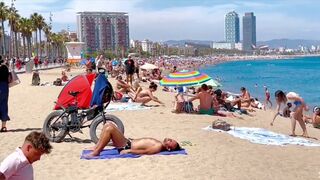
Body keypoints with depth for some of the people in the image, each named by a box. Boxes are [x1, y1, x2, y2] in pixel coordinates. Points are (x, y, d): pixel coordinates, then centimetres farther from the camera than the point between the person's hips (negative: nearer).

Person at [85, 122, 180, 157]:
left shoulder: (159, 147, -15)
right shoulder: (158, 143, 13)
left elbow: (145, 151, -23)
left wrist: (128, 151, -23)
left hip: (126, 146, -9)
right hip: (129, 141, 9)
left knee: (109, 129, -24)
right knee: (108, 124, 3)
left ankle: (96, 152, -13)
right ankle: (97, 147, 5)